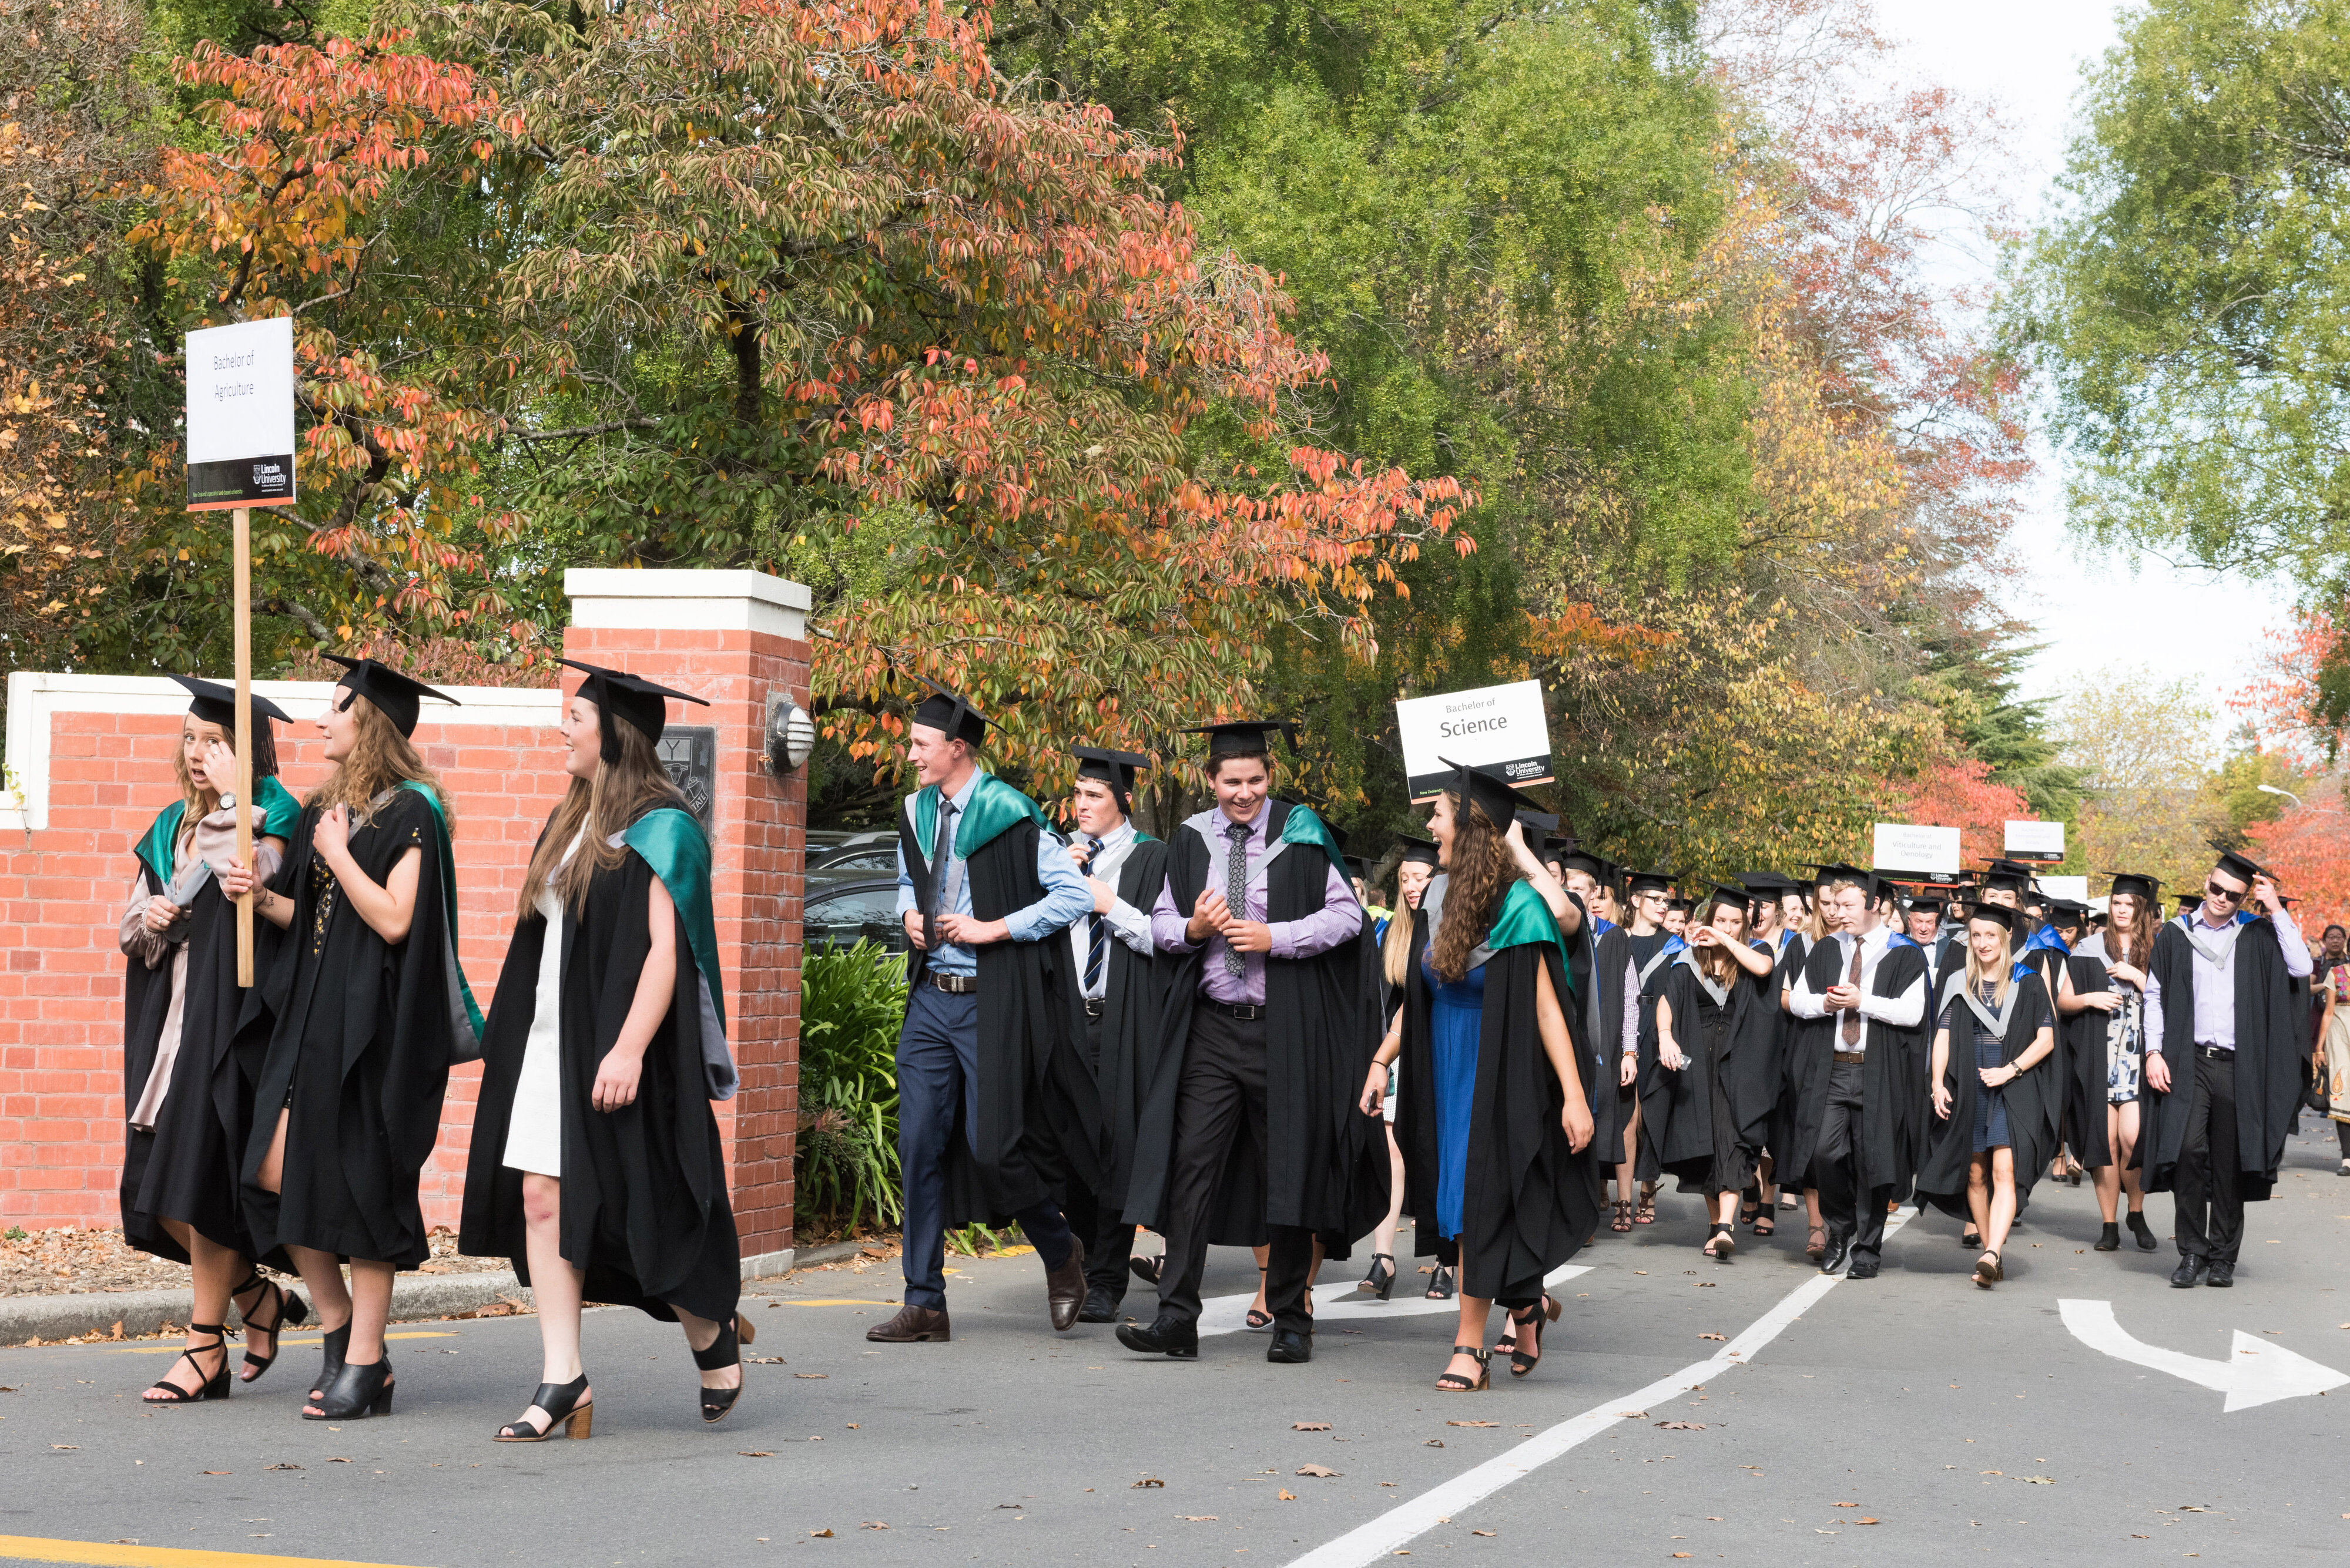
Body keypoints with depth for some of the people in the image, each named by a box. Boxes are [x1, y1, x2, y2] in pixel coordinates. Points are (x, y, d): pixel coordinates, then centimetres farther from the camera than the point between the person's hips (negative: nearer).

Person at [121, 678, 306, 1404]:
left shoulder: (271, 811, -4)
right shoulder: (171, 825, 16)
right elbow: (133, 924, 19)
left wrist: (231, 800, -18)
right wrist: (150, 919, -2)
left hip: (227, 1010, -7)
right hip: (169, 1011, 7)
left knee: (199, 1173, -8)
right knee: (159, 1186, 5)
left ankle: (206, 1347, 1)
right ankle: (259, 1298, 23)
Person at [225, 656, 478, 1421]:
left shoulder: (410, 815, -9)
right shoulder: (323, 811, 14)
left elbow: (394, 920, -18)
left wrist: (338, 854, -11)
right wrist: (263, 897, 1)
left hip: (375, 1023, -8)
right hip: (308, 1014, 8)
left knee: (357, 1182, -5)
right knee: (278, 1171, 0)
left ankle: (365, 1364, 3)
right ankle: (339, 1329, 16)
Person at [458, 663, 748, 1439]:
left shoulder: (659, 830, -11)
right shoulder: (571, 824, 15)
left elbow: (665, 948, -18)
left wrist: (629, 1050, -25)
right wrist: (512, 1040, 16)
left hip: (614, 1050, -8)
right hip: (550, 1043, 8)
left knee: (629, 1204, -2)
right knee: (542, 1200, 0)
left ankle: (714, 1332, 21)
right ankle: (561, 1379, 2)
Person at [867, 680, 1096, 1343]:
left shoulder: (1009, 816, -11)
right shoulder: (916, 814, 9)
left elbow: (1075, 895, -12)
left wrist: (996, 928, -16)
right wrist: (909, 912, 6)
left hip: (989, 1003, -6)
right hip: (930, 997, 6)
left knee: (990, 1146, -6)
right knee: (921, 1146, 2)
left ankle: (1061, 1251, 23)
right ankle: (925, 1305, 8)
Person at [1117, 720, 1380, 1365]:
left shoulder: (1301, 834, -1)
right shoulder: (1192, 840, 7)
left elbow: (1348, 914, -3)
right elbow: (1161, 920, 15)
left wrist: (1274, 938, -14)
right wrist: (1192, 929, -8)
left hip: (1283, 1029, -2)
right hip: (1210, 1028, 2)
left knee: (1287, 1170, 5)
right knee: (1192, 1164, -6)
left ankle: (1291, 1322, 14)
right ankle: (1178, 1318, -6)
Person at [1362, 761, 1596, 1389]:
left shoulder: (1519, 905, -17)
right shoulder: (1437, 899, 3)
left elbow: (1546, 1006, -19)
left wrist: (1573, 1096, -21)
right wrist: (1381, 1060, 7)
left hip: (1497, 1075, -7)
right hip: (1445, 1072, 7)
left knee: (1479, 1204, -6)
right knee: (1465, 1201, 11)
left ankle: (1470, 1348, 0)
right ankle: (1526, 1303, 30)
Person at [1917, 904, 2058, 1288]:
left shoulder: (2028, 982, 4)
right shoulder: (1957, 983, 11)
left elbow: (2046, 1040, 0)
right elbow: (1943, 1037, 6)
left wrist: (2011, 1070, -13)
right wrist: (1938, 1083, -7)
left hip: (2013, 1092, -3)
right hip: (1967, 1092, 4)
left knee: (2004, 1171, -17)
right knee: (1975, 1174, 5)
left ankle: (1991, 1255, -29)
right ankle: (1992, 1257, 15)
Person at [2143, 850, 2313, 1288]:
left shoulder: (2258, 935, 9)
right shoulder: (2176, 936, 9)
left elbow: (2301, 968, -6)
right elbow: (2155, 996, 9)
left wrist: (2276, 910, -5)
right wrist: (2154, 1052, -3)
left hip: (2238, 1067, 1)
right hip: (2188, 1064, -1)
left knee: (2229, 1164, 3)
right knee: (2188, 1149, -16)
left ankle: (2222, 1256, 14)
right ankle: (2192, 1251, -5)